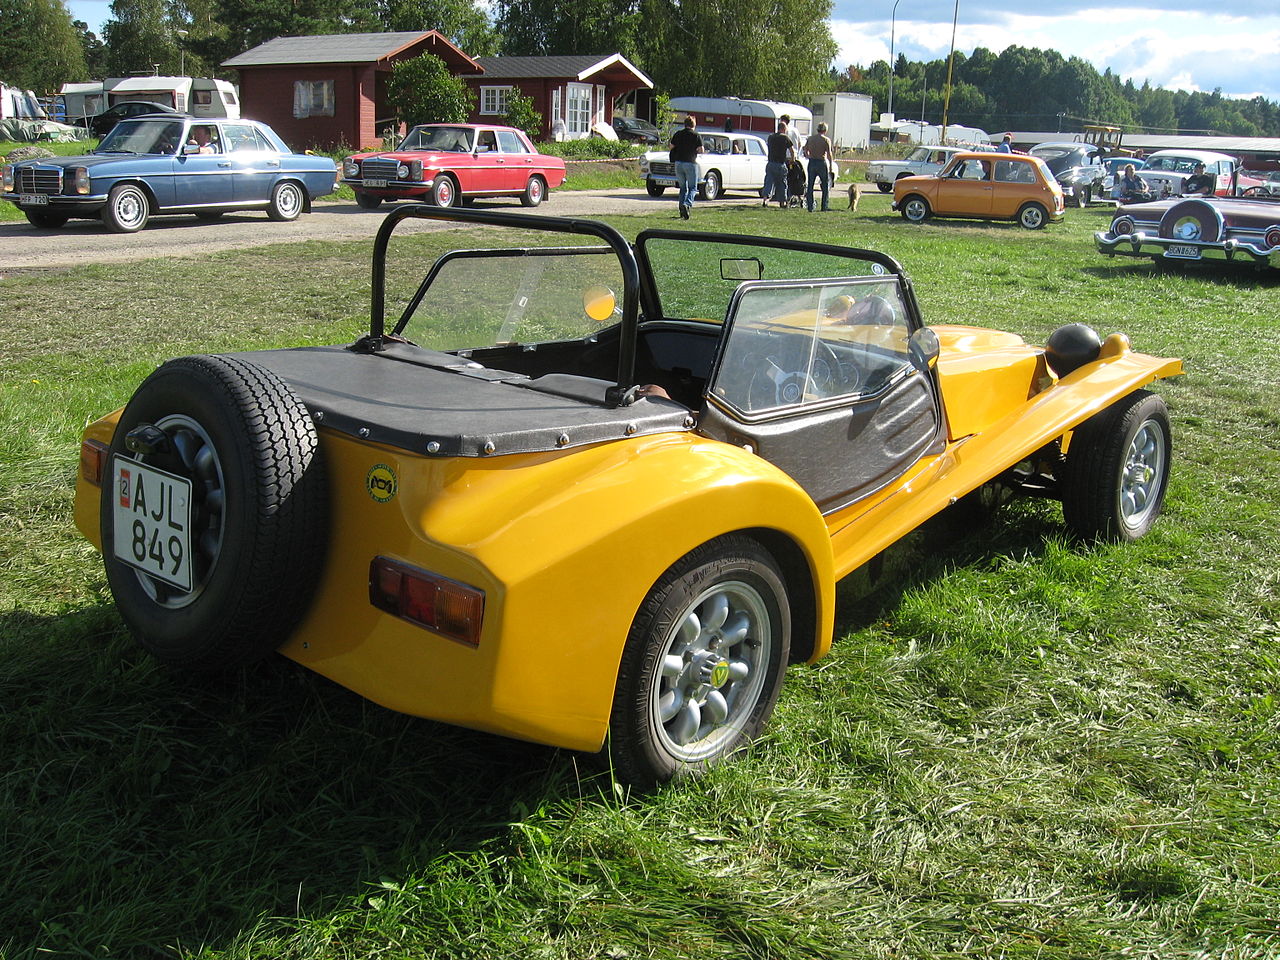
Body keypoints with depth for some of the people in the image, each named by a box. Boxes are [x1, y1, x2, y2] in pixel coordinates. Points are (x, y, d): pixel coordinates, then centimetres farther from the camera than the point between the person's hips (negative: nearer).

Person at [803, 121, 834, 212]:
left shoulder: (810, 139, 6)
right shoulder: (826, 140, -6)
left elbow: (806, 152, 7)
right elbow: (829, 154, -10)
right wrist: (830, 166, -3)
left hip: (811, 163, 3)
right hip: (822, 163, -3)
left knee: (810, 186, 9)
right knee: (826, 185, 9)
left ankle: (810, 207, 5)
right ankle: (825, 206, 7)